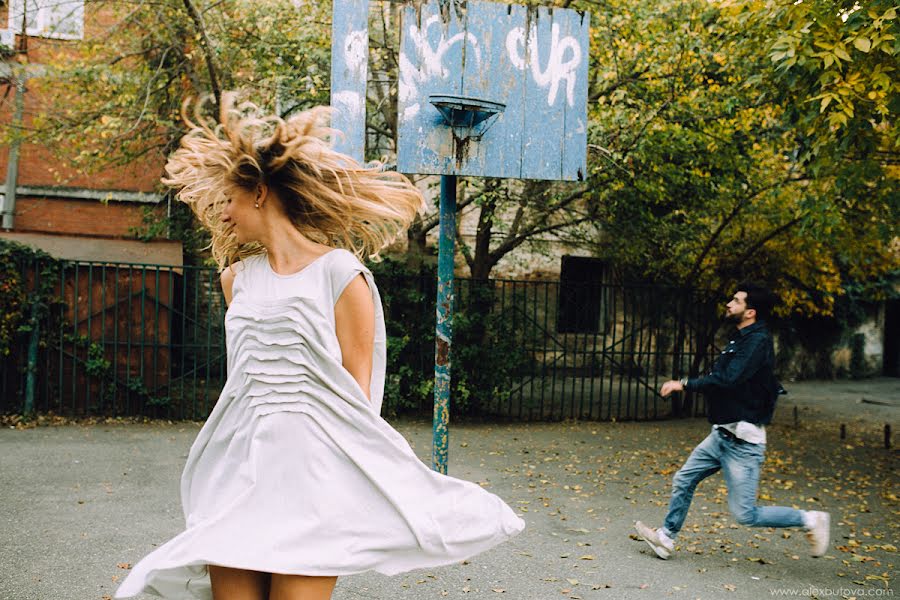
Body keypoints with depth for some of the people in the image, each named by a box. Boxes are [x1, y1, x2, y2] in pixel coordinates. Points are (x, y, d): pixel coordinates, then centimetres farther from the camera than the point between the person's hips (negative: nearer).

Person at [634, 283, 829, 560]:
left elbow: (727, 380, -29)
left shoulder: (758, 341, -19)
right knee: (683, 480, 13)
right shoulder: (741, 339, 11)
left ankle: (811, 519, 12)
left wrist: (684, 384, -24)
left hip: (742, 442, -9)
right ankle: (666, 537, 26)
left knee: (746, 514, -3)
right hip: (721, 435, 10)